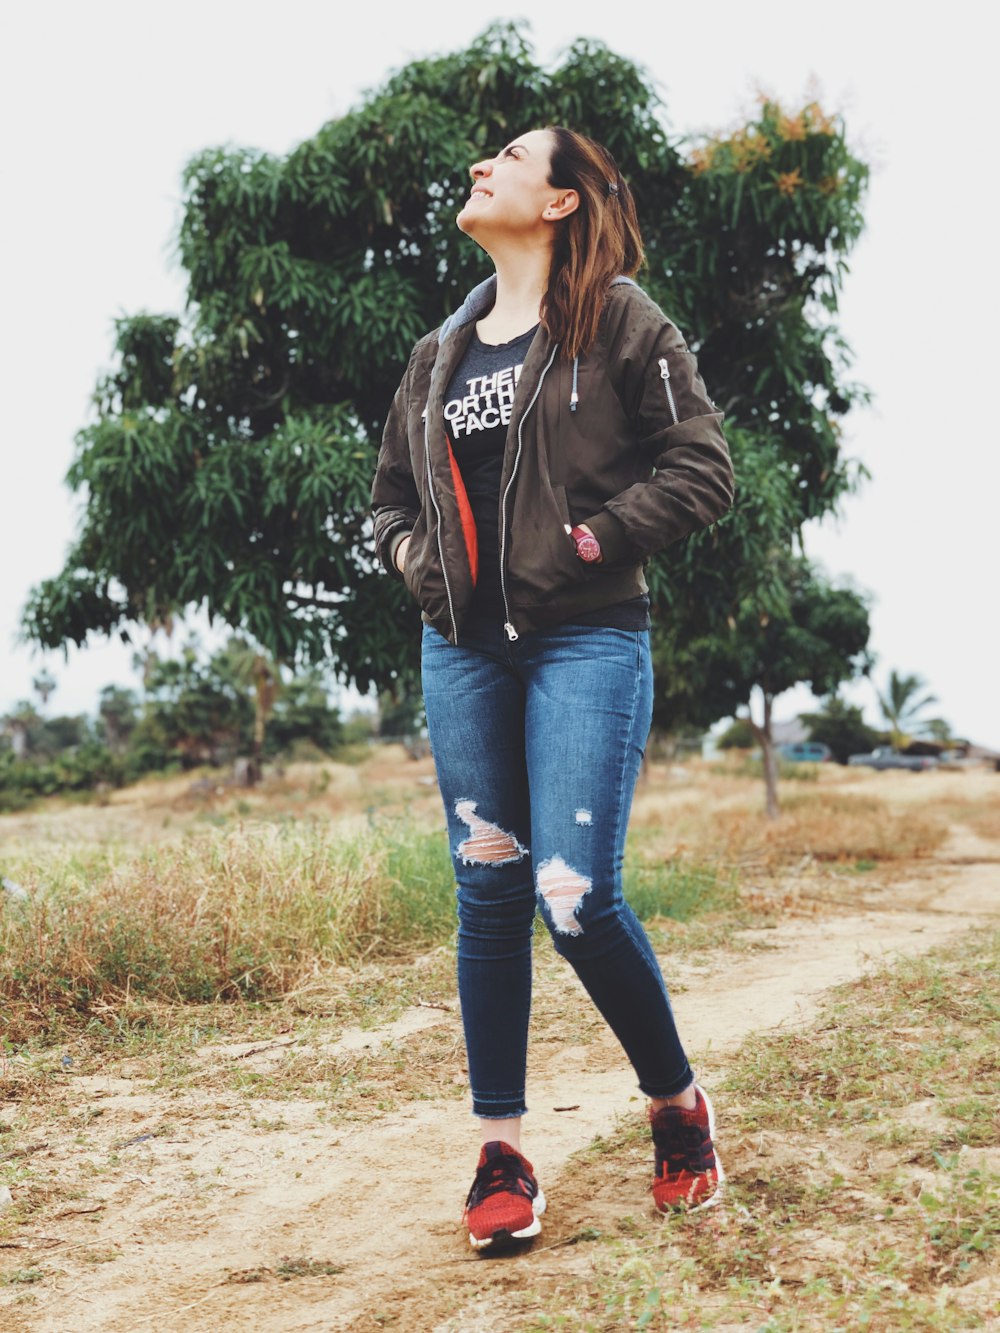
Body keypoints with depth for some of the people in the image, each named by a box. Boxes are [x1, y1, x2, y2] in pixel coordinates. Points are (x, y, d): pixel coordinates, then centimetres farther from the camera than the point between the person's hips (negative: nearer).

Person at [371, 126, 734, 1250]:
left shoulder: (618, 322, 1)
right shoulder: (440, 354, 17)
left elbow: (702, 470, -4)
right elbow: (390, 495, 26)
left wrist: (590, 542, -12)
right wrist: (415, 558, 5)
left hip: (586, 641, -5)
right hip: (461, 648, 6)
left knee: (575, 896, -12)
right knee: (488, 894, 5)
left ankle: (677, 1105, 14)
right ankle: (502, 1154, 14)